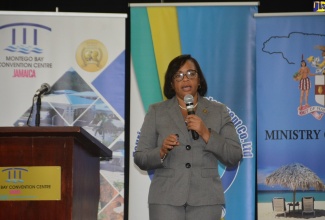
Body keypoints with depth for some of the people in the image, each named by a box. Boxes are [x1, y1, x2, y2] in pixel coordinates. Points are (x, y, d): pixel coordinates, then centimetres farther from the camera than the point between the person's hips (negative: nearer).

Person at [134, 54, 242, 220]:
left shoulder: (219, 112, 8)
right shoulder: (156, 112, 8)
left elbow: (234, 157, 1)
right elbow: (140, 159, 5)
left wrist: (206, 134, -12)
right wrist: (161, 152, -15)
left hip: (205, 199, 0)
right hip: (166, 199, 0)